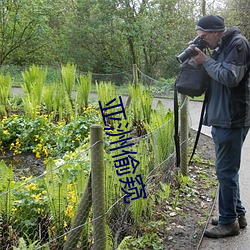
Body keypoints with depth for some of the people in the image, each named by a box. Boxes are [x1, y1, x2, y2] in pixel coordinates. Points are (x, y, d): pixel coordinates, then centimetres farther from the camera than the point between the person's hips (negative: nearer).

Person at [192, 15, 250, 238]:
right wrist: (203, 60, 4)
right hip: (221, 119, 10)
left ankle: (229, 222, 9)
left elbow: (230, 77, -21)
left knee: (226, 171, -3)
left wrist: (206, 61, -11)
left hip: (232, 120, -10)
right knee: (228, 170, 16)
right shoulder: (221, 47, 16)